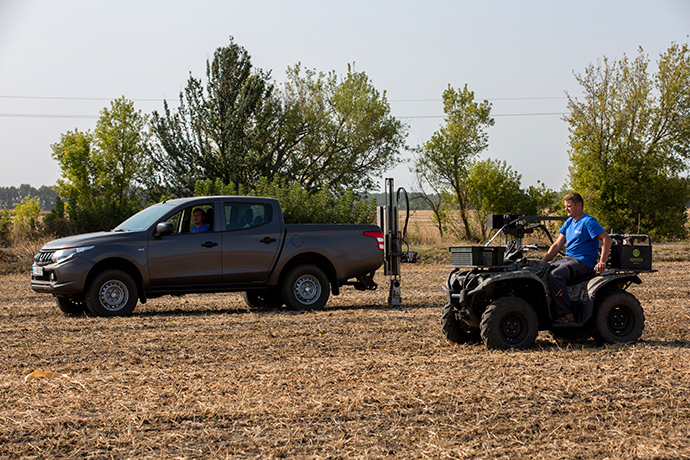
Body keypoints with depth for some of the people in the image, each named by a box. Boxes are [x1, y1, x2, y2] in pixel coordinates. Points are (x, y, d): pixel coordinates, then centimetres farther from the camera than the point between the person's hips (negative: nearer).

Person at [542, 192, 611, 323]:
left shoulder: (588, 222, -7)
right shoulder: (569, 223, 18)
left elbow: (606, 239, -15)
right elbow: (557, 245, 16)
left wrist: (602, 262, -23)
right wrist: (543, 261, 6)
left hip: (583, 262, -9)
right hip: (567, 259, 9)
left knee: (555, 275, -32)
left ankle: (566, 315, -30)